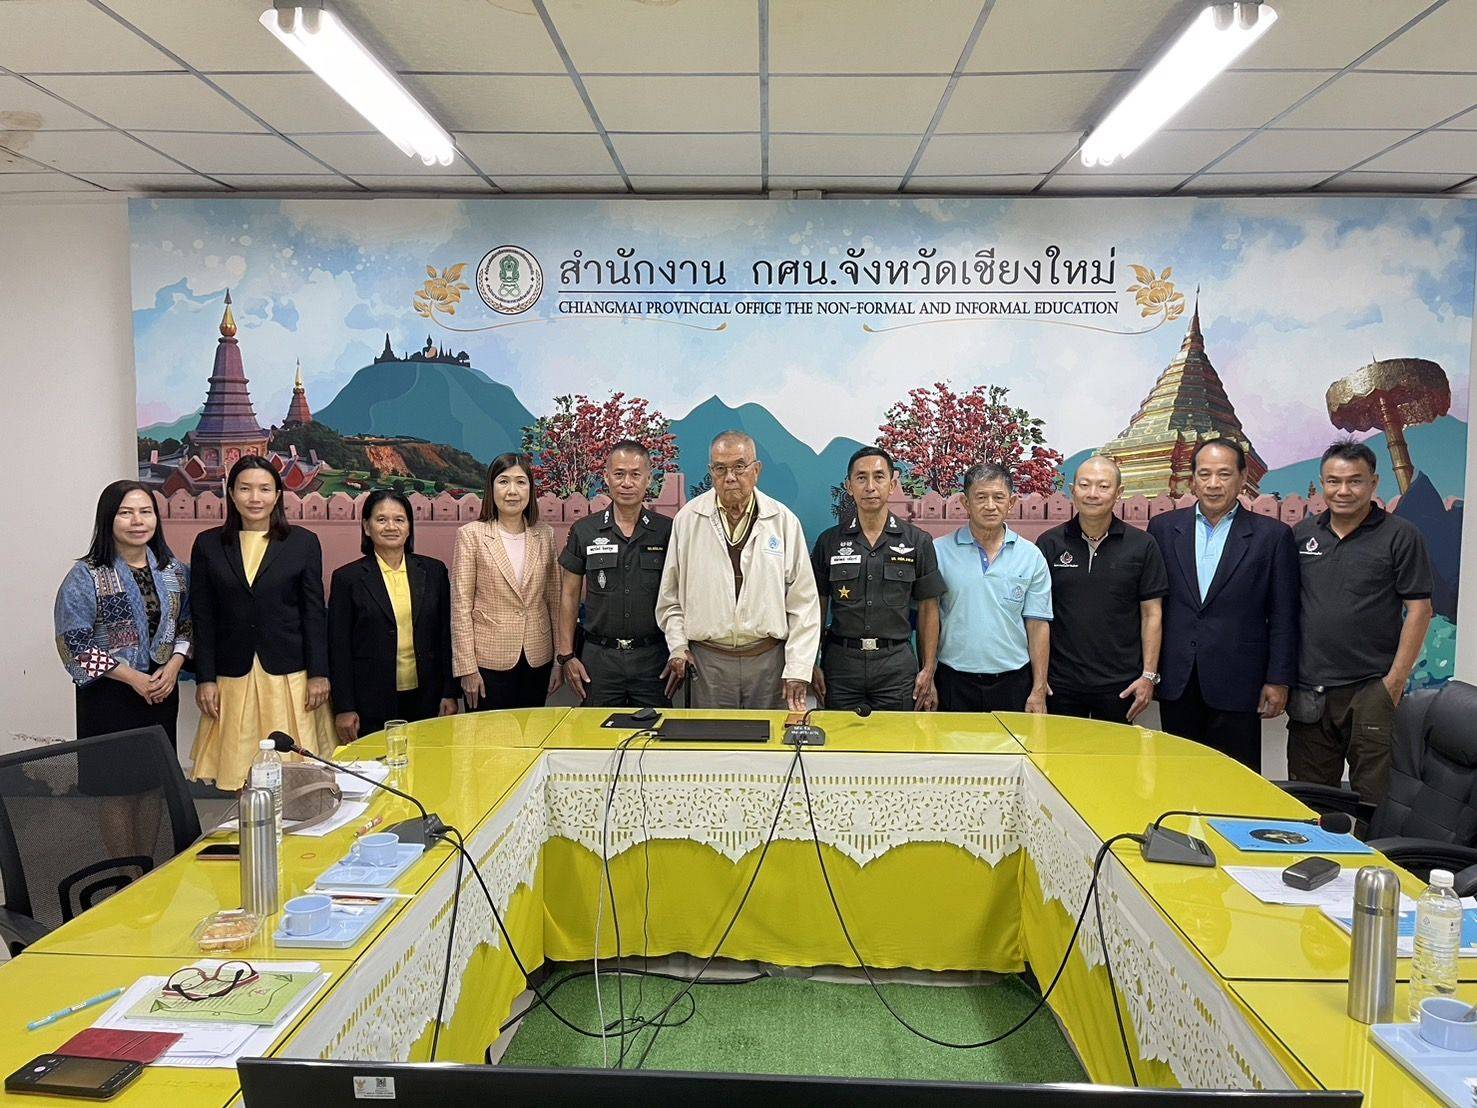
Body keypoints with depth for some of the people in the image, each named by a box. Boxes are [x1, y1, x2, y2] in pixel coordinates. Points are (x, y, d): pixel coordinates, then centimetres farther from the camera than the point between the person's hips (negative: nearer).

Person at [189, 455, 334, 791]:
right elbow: (203, 618, 6)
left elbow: (315, 612, 2)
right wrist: (205, 679, 1)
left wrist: (318, 674, -3)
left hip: (290, 675, -1)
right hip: (233, 678, 1)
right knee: (238, 764, 1)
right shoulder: (208, 545, 7)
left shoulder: (303, 542, 3)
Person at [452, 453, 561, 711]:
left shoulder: (545, 535, 5)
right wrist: (467, 668, -9)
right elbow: (461, 606, -6)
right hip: (489, 660, -3)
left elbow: (554, 599, 9)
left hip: (537, 659, 3)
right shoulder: (471, 535, -5)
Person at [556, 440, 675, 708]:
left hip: (653, 656, 0)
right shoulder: (584, 531, 3)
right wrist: (566, 655, 2)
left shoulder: (668, 531, 1)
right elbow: (569, 595, 7)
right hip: (599, 656, 1)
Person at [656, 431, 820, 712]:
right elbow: (670, 595, 10)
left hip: (769, 659, 0)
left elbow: (803, 603, 0)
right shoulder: (687, 519, 3)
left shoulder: (784, 521, 0)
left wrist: (798, 669, -4)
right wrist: (678, 647, 0)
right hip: (707, 661, 1)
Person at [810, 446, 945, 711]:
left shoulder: (918, 542, 2)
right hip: (841, 662, 0)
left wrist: (928, 670, 1)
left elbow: (928, 609, 5)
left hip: (897, 663, 0)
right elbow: (818, 605, 7)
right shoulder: (829, 541, 3)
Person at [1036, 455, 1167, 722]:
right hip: (1060, 682, 0)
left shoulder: (1142, 545, 0)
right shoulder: (1049, 543, 0)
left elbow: (1151, 614, 2)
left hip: (1119, 685, 0)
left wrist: (1149, 675, -3)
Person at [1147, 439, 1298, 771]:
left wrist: (1278, 681, -3)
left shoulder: (1273, 535, 1)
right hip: (1176, 682, 2)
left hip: (1236, 685, -2)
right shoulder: (1163, 528, 6)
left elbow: (1283, 616, 1)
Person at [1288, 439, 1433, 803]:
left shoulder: (1400, 535, -2)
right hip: (1309, 692, 4)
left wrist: (1395, 681, -10)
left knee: (1372, 798, 1)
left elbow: (1419, 609, -5)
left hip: (1371, 689, -3)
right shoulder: (1301, 534, 9)